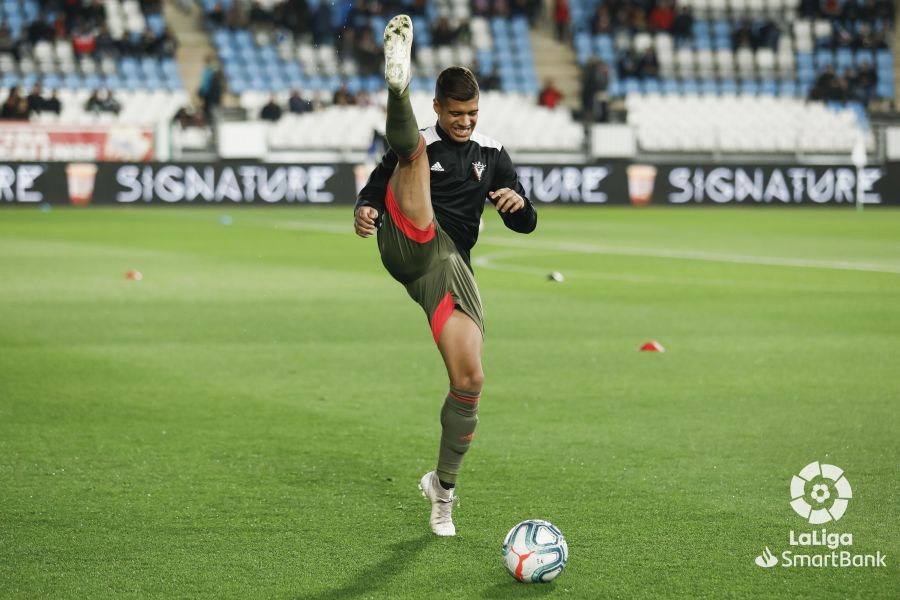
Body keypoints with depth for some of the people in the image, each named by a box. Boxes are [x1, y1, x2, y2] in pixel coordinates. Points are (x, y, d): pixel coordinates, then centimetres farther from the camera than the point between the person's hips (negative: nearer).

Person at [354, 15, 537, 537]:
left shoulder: (492, 154, 18)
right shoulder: (421, 144, 11)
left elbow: (526, 224, 18)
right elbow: (374, 190, 15)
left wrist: (517, 203, -6)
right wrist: (366, 211, -10)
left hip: (451, 267, 3)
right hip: (410, 246, -3)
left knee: (469, 381, -6)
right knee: (412, 148, -24)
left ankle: (443, 486, 12)